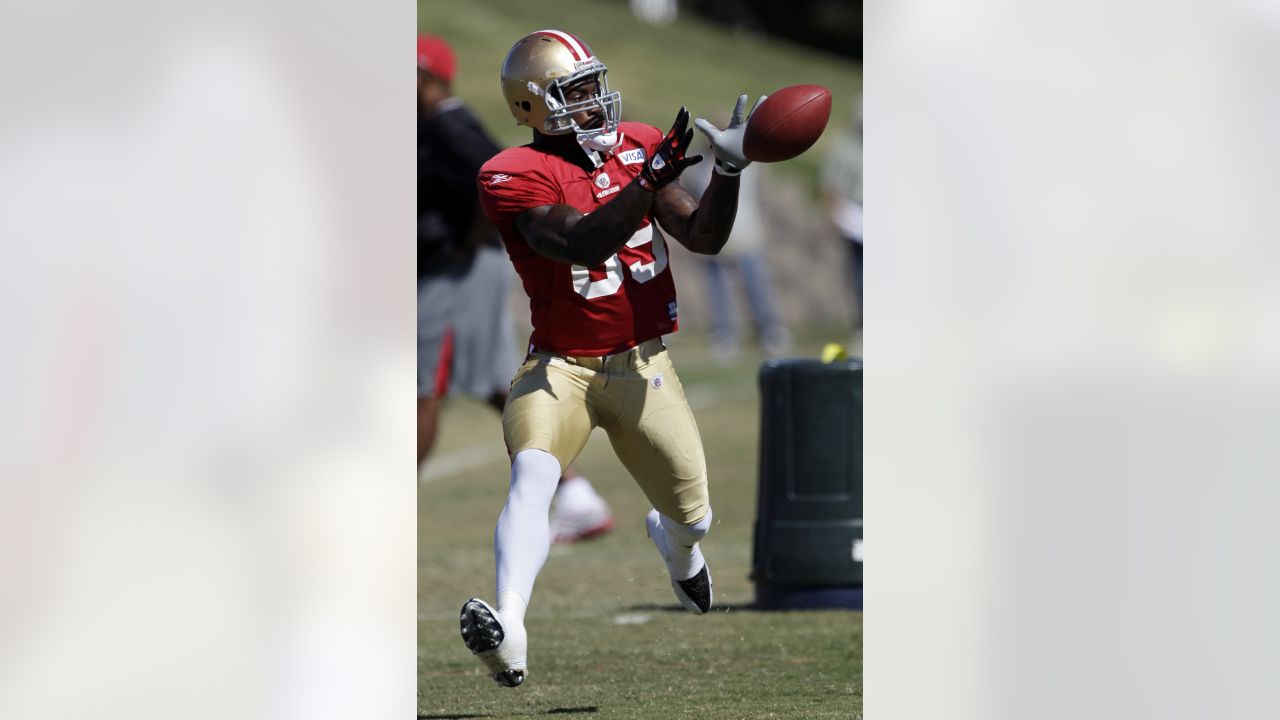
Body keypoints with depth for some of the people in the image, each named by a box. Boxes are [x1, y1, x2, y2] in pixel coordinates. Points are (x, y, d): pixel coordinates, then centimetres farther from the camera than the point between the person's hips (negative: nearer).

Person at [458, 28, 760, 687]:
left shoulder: (637, 146, 3)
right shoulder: (514, 176, -14)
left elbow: (704, 238, -1)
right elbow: (582, 244, -29)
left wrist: (728, 170, -17)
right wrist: (650, 181, -36)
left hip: (641, 364, 4)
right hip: (561, 366, -4)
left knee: (693, 518, 11)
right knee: (531, 478, -31)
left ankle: (673, 544, 51)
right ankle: (508, 634, -46)